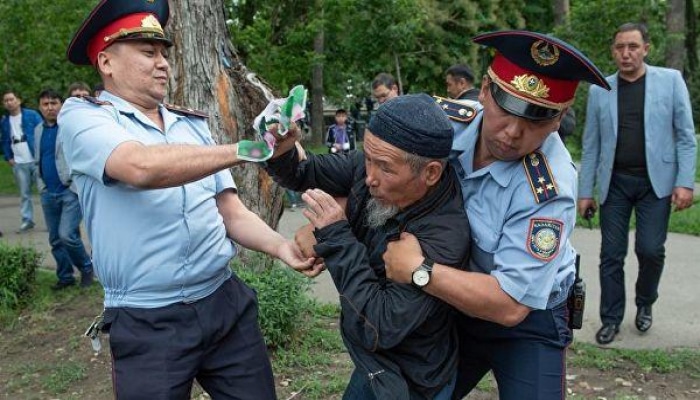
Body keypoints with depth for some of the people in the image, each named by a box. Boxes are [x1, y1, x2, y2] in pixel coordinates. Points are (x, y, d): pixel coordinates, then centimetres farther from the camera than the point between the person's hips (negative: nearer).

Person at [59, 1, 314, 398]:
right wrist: (243, 150, -26)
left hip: (226, 301, 5)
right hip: (148, 323, -4)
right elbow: (142, 167, -26)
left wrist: (282, 246, -8)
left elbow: (232, 213, 10)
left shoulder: (193, 124, 11)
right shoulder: (83, 115, -4)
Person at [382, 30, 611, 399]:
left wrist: (417, 270, -33)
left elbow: (511, 304, -31)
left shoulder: (548, 188, -30)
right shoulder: (445, 123, -18)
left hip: (528, 323, -4)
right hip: (451, 308, 5)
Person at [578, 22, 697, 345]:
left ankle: (645, 303, 25)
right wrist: (585, 190, 5)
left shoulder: (670, 80, 1)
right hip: (615, 182, 2)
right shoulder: (599, 90, 6)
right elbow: (591, 145, 7)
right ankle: (611, 319, 17)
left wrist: (685, 182, -9)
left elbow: (685, 135, -1)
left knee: (650, 249, -4)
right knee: (611, 254, 3)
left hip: (656, 181, -1)